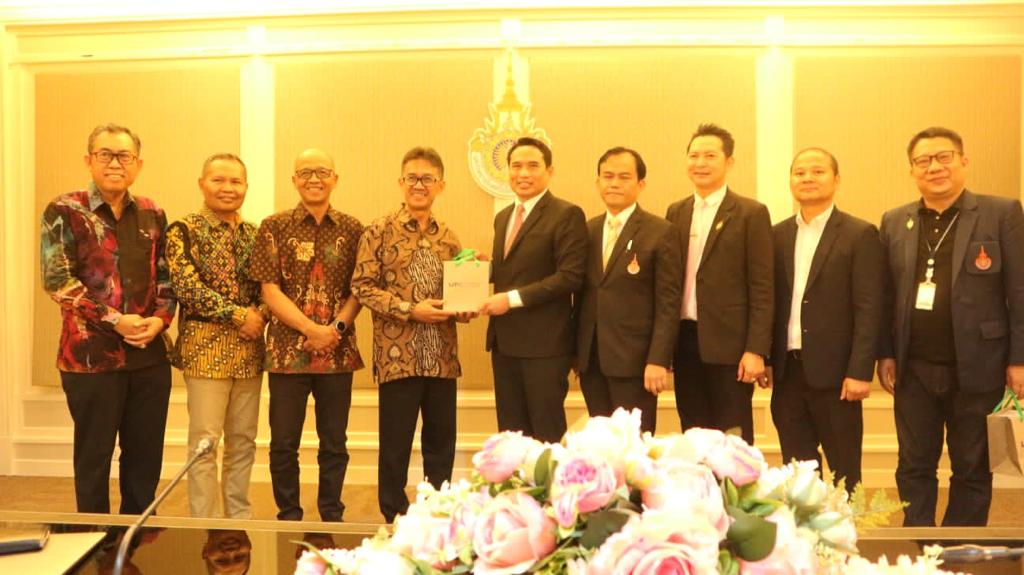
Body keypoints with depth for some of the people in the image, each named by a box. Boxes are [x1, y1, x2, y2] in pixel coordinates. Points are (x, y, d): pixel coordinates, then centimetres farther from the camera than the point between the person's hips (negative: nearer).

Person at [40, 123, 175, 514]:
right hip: (91, 355, -4)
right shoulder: (65, 212, -4)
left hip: (150, 354, 4)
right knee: (93, 458, 7)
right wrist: (115, 321, -17)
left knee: (146, 457, 11)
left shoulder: (152, 214, 10)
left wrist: (160, 318, -7)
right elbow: (57, 281, -11)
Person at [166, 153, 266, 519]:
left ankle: (239, 520, 22)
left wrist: (260, 314, -10)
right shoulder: (184, 230, -3)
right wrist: (239, 314, -15)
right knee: (205, 441, -3)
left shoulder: (254, 234, 13)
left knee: (243, 440, 11)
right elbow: (186, 285, -14)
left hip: (249, 347, 5)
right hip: (206, 346, -5)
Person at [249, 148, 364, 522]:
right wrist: (311, 329, -14)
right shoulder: (274, 227, 1)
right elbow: (270, 290, -4)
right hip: (288, 348, -1)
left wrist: (337, 327, -12)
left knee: (335, 443, 9)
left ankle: (332, 518, 22)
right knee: (284, 442, 5)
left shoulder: (352, 230, 6)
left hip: (338, 350, 2)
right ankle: (288, 519, 20)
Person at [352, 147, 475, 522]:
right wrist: (410, 310, -16)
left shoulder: (448, 238, 11)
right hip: (398, 355, -4)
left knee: (442, 443, 11)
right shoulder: (380, 232, -2)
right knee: (395, 445, 3)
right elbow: (362, 286, -6)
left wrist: (464, 306, -6)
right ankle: (394, 520, 17)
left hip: (442, 357, 4)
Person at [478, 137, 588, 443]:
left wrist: (513, 298, -18)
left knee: (548, 436, 0)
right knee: (511, 433, 13)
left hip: (544, 343, -7)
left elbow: (571, 276, -17)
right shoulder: (503, 216, 17)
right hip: (504, 341, 8)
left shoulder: (566, 215, -8)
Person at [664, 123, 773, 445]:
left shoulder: (751, 214, -4)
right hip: (684, 342, 5)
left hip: (729, 344, -5)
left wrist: (756, 350, -13)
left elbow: (762, 288, -7)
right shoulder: (676, 212, 12)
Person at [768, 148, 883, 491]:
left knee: (843, 472, 6)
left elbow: (868, 309, -9)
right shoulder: (778, 235, 10)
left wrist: (860, 372, -14)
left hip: (834, 372, -4)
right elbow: (771, 300, 11)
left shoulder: (860, 235, -4)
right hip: (787, 371, 4)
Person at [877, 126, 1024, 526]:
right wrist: (885, 354, 4)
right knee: (914, 467, 9)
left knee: (972, 470, 10)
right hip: (914, 371, 3)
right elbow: (885, 295, 9)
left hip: (976, 369, -2)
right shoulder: (895, 222, 7)